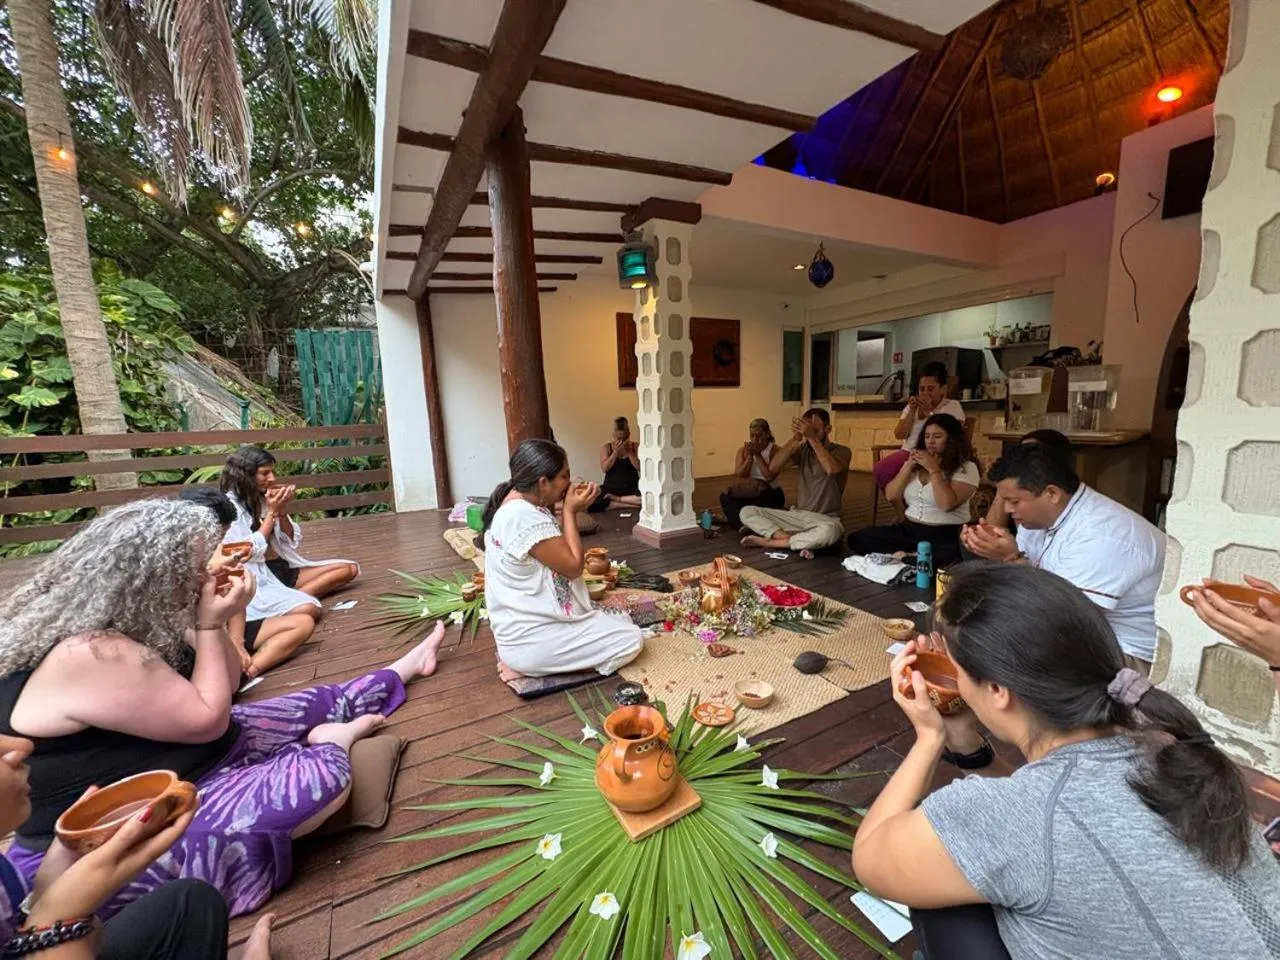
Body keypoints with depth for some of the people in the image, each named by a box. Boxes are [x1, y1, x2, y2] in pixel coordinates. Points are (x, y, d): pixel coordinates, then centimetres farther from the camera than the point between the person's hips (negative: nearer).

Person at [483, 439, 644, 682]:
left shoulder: (515, 504, 5)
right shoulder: (526, 517, -28)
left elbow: (559, 553, 12)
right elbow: (573, 566, -20)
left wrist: (573, 508, -1)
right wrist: (570, 511, -13)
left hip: (523, 625, 10)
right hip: (530, 638, -10)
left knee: (620, 623, 20)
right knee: (631, 639, -5)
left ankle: (524, 659, 10)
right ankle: (527, 664, -4)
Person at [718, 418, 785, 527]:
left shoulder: (774, 450, -5)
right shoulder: (743, 450, 6)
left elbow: (769, 476, -18)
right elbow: (738, 476, -6)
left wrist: (758, 455, -17)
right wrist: (749, 457, -17)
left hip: (770, 494, -2)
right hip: (745, 493, 3)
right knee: (725, 497, -27)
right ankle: (740, 521, -13)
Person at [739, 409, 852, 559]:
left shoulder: (841, 451, -4)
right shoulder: (803, 449, 7)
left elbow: (832, 469, -29)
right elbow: (773, 467, -11)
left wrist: (813, 437, -30)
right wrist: (795, 438, -21)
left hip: (825, 520, -4)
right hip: (797, 515, 4)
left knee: (830, 532, -42)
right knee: (746, 512, -12)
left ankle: (769, 541, -24)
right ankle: (799, 542, -26)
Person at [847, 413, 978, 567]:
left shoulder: (966, 468, -3)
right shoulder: (915, 463, 13)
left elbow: (947, 504, -19)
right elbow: (891, 496, 4)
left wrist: (934, 469, -14)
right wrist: (909, 466, -4)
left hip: (946, 536, -5)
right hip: (908, 530, 5)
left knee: (947, 557, -41)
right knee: (857, 538, -16)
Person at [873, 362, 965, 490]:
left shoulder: (953, 406, 5)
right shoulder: (912, 405, 16)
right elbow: (899, 434, 5)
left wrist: (929, 412, -12)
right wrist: (912, 411, -4)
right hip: (909, 452, 4)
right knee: (879, 469, -26)